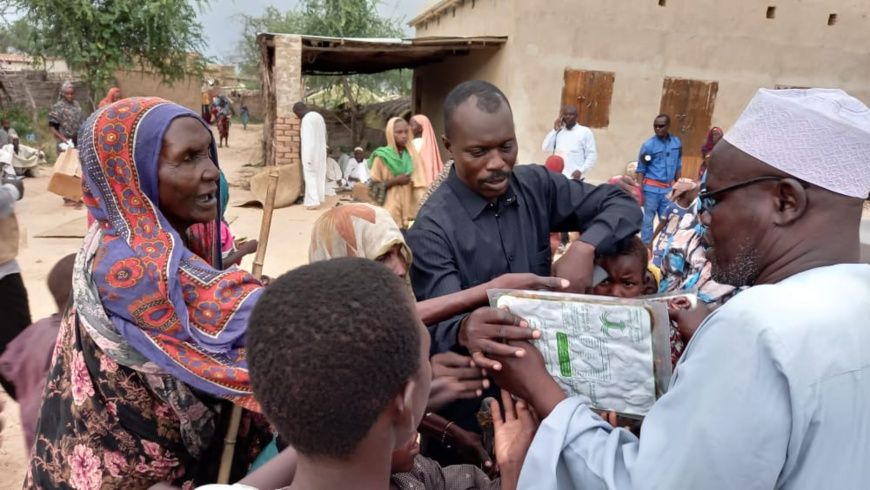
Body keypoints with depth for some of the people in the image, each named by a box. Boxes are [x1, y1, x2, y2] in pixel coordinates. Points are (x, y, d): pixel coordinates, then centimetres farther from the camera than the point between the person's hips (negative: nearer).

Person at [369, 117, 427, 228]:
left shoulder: (412, 154, 7)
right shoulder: (382, 157, -4)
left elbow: (420, 182, 6)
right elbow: (373, 186, -3)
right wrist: (395, 181, -12)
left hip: (409, 206, 4)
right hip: (391, 208, -4)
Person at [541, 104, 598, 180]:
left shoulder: (585, 132, 6)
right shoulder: (558, 131, 17)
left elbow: (592, 155, 1)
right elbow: (545, 148, 6)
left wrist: (581, 171, -12)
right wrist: (554, 130, 2)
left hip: (574, 177, -3)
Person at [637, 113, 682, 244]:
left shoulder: (677, 143, 4)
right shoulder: (648, 145, -8)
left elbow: (678, 166, 12)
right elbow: (640, 170, -6)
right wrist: (640, 191, -11)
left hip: (668, 189, 4)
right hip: (651, 188, -4)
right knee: (648, 219, 1)